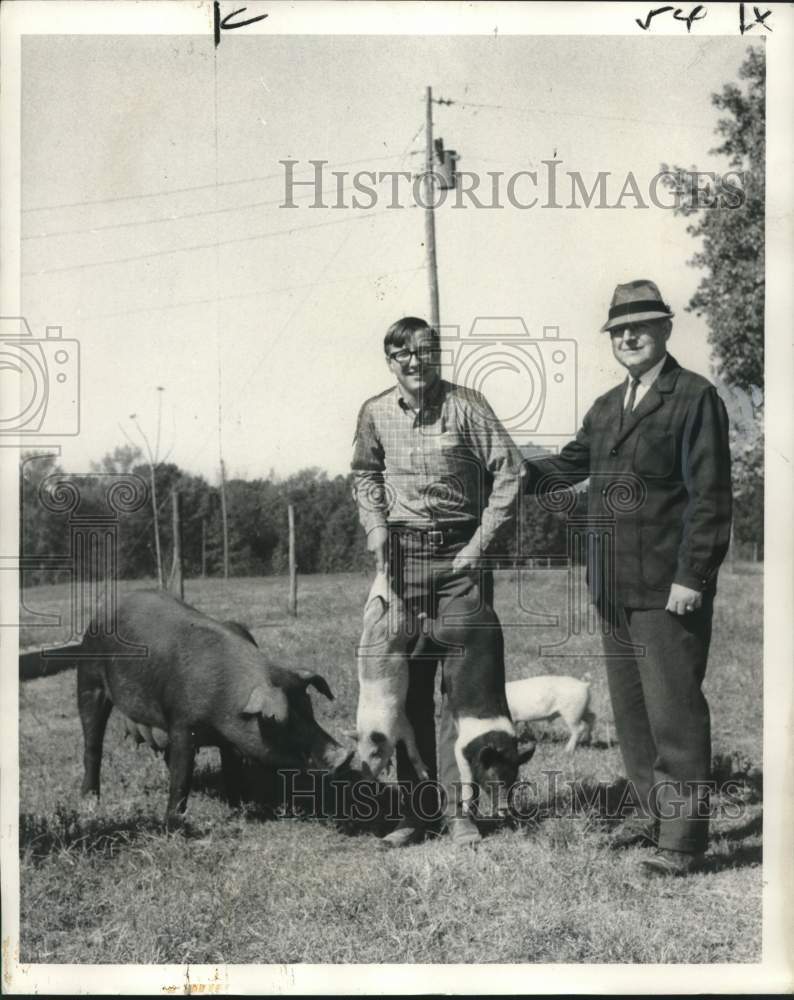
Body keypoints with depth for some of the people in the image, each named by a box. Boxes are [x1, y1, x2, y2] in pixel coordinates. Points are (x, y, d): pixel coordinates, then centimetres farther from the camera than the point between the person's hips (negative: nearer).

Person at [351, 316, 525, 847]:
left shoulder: (465, 404, -6)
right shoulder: (375, 413, 4)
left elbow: (509, 470, -7)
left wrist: (483, 542, -10)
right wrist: (376, 528, 4)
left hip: (460, 555, -3)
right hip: (401, 557, 3)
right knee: (406, 686, 5)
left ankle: (458, 807, 6)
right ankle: (416, 809, 13)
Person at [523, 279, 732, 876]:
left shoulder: (696, 398, -7)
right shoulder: (607, 408, 16)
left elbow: (710, 497, -12)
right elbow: (569, 466, 26)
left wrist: (691, 578, -17)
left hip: (668, 590, -8)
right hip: (615, 588, 8)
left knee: (674, 713, -3)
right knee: (630, 711, 16)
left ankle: (682, 839, 6)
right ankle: (651, 814, 29)